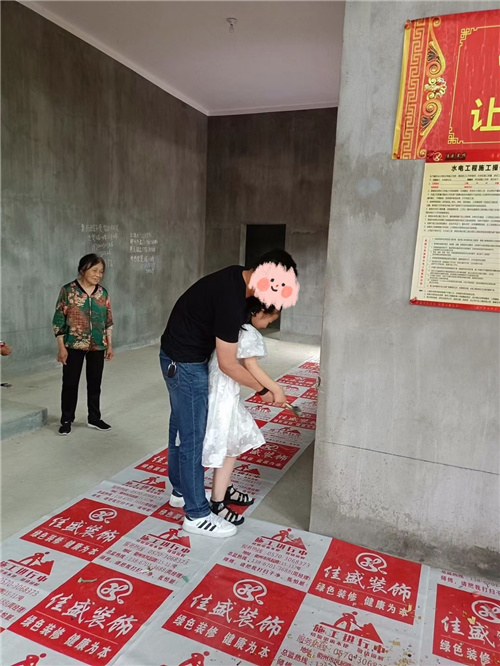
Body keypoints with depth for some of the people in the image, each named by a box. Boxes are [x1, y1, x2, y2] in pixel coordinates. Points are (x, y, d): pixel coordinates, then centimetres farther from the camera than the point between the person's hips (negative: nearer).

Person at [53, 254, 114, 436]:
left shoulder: (103, 293, 4)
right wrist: (61, 347, -10)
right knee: (70, 383, 6)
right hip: (74, 345, -3)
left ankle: (94, 418, 26)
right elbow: (59, 320, -7)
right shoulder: (68, 290, -8)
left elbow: (108, 321, 10)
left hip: (98, 346, 4)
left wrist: (109, 345, 8)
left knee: (95, 383, 12)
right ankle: (66, 420, 22)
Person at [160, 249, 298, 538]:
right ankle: (197, 514, 14)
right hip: (185, 363, -10)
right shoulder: (231, 299, -30)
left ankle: (182, 490, 38)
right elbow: (228, 364, -24)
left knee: (181, 428, 21)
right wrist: (263, 389, -12)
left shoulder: (237, 276, -1)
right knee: (193, 437, 0)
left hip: (181, 357, 10)